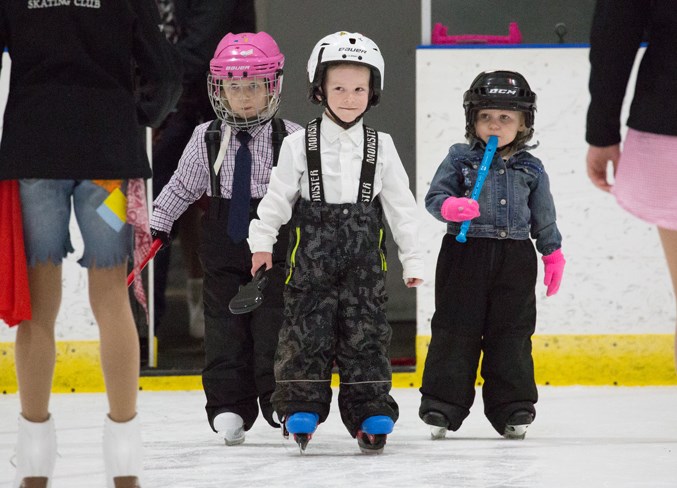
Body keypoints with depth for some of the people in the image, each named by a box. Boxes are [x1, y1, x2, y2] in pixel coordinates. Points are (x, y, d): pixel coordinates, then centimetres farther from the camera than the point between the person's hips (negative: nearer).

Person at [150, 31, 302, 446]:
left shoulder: (292, 139, -4)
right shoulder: (207, 140, 3)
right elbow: (183, 185, 13)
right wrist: (159, 222, 10)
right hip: (224, 243, 2)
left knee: (275, 324, -4)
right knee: (224, 323, 1)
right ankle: (230, 407, 4)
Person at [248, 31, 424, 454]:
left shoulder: (381, 147, 5)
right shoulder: (300, 145, 1)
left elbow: (401, 204, 8)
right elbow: (278, 196, 5)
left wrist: (413, 258, 6)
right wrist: (262, 242, 1)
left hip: (363, 257, 1)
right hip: (312, 254, -1)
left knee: (366, 331, 1)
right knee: (307, 328, -2)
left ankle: (371, 411, 5)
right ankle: (302, 406, 6)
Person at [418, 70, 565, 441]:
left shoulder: (531, 169, 9)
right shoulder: (459, 159, 2)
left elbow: (544, 218, 16)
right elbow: (434, 196, -2)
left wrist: (553, 256, 15)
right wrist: (451, 207, -23)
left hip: (514, 260, 2)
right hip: (464, 256, -2)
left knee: (512, 335, 4)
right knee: (455, 332, -1)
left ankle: (513, 409, 10)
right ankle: (442, 407, 4)